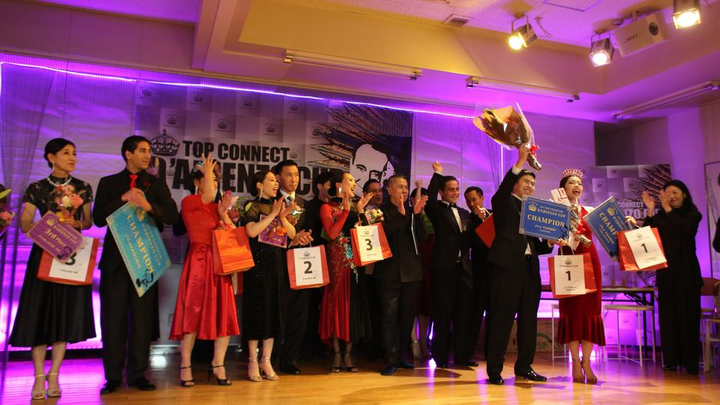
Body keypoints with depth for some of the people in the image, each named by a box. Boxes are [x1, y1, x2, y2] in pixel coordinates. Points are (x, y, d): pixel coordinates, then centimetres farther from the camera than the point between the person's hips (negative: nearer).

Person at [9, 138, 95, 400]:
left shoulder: (83, 188, 8)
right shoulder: (36, 189, 2)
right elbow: (25, 225, 0)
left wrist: (76, 223, -8)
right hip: (44, 254, -1)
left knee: (66, 313, 1)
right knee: (40, 312, -1)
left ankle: (54, 375, 11)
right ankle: (39, 376, 9)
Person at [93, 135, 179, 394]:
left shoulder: (157, 184, 11)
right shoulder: (108, 183, 10)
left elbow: (172, 216, -1)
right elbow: (98, 218, 0)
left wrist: (149, 206, -18)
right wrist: (123, 199, -12)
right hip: (115, 258, 0)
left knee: (142, 317, 3)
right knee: (114, 317, 2)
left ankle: (137, 374, 13)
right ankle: (113, 376, 12)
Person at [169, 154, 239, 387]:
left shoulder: (218, 207, 17)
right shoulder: (189, 202, -1)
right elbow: (207, 196, -22)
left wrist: (223, 214, -4)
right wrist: (207, 172, -10)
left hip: (220, 264, 6)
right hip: (198, 263, -6)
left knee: (224, 314, 2)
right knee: (193, 314, -2)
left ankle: (217, 365, 12)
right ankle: (185, 367, 8)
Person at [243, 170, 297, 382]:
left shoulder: (279, 206, 14)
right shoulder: (252, 206, -2)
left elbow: (292, 234, 8)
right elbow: (252, 231, -19)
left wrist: (283, 217, -9)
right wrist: (273, 214, -15)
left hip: (277, 263, 5)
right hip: (257, 263, -5)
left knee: (274, 309, 6)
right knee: (257, 308, -1)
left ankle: (266, 360, 15)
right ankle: (253, 362, 9)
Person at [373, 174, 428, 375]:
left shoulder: (412, 211, 12)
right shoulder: (382, 210, -1)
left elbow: (422, 237, 2)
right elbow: (382, 234, -16)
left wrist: (417, 214, -11)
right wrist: (400, 214, -22)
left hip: (411, 271, 5)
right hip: (390, 271, -5)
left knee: (408, 315, 11)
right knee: (390, 316, -3)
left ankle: (401, 355, 24)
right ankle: (391, 360, 2)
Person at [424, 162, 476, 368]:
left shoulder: (465, 214, 20)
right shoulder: (437, 210, 3)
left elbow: (473, 238, 17)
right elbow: (429, 200, -19)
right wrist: (437, 174, -16)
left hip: (464, 268, 5)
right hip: (444, 267, -5)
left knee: (464, 313, 6)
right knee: (443, 314, 2)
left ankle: (463, 355, 16)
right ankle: (441, 356, 11)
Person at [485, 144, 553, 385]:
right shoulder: (503, 202, 6)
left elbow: (536, 244, 19)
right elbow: (503, 187, -18)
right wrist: (521, 161, -24)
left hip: (529, 266, 7)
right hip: (507, 264, -7)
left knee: (528, 319, 9)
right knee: (501, 317, -4)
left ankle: (524, 367, 20)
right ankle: (494, 369, 2)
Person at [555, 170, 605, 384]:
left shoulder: (590, 211, 15)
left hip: (590, 262, 3)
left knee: (590, 309, 0)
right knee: (571, 309, -4)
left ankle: (586, 362, 7)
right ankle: (576, 363, 3)